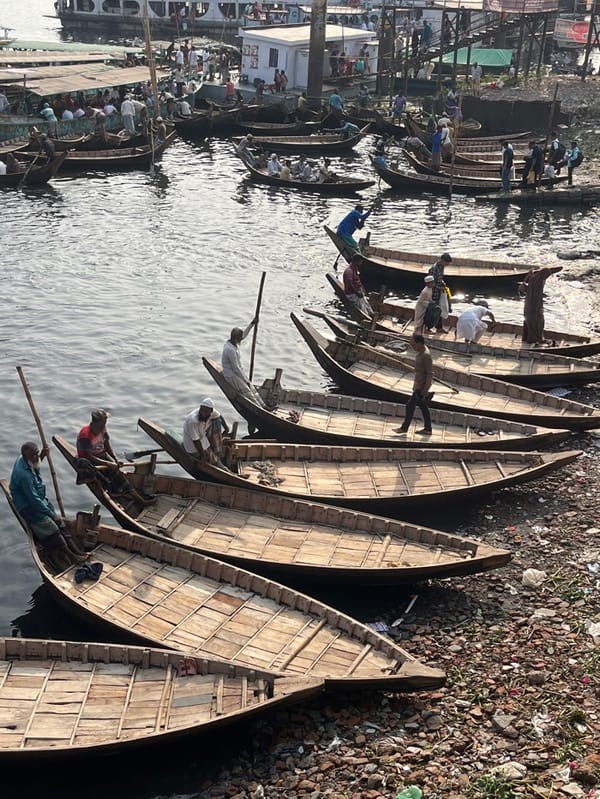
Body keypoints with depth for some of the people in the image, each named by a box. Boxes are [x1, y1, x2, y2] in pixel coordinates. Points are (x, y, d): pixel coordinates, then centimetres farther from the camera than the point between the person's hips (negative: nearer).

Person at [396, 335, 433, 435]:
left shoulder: (426, 355, -24)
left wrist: (425, 390, -22)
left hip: (422, 386, -10)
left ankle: (404, 428, 12)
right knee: (423, 407, 15)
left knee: (410, 406, -1)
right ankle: (427, 429, 24)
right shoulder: (421, 350, 5)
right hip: (418, 384, 10)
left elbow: (430, 374, -23)